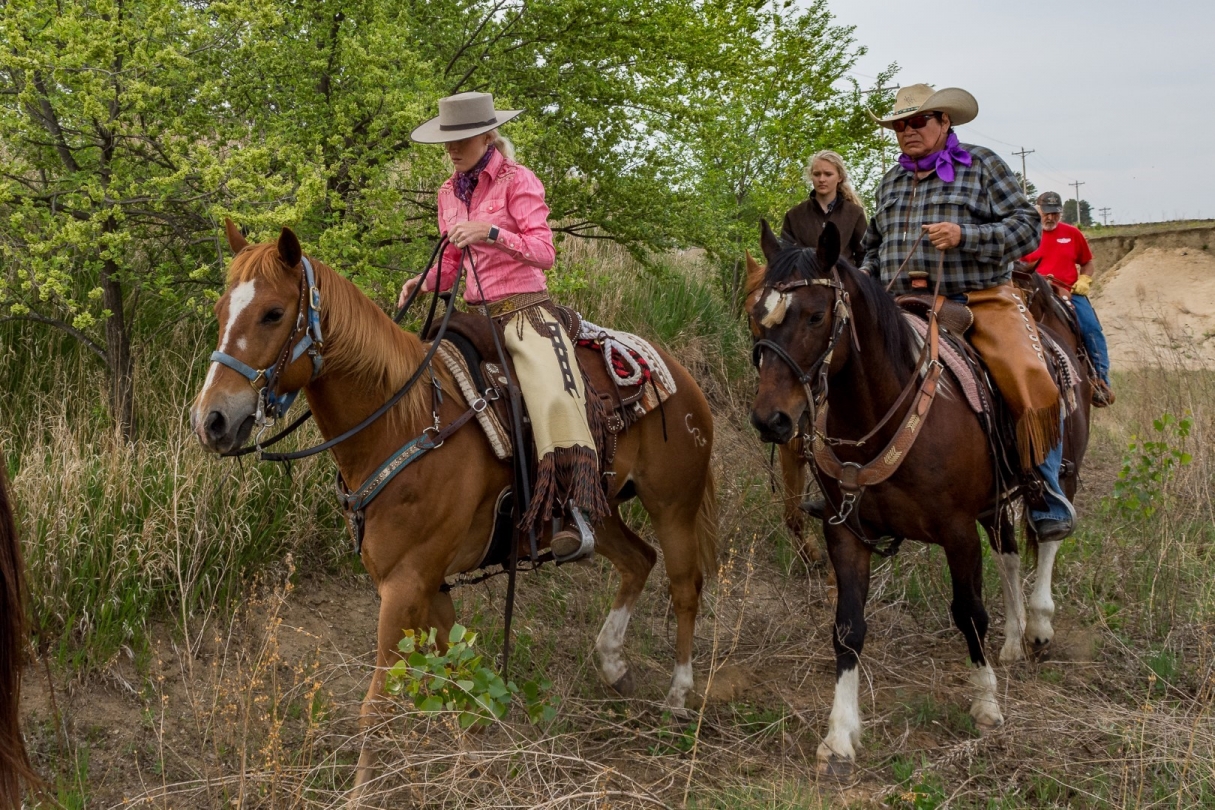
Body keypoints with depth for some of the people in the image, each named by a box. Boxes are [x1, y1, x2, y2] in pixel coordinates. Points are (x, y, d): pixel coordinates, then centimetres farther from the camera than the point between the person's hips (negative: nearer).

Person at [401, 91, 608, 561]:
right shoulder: (450, 193, 14)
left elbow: (544, 252, -12)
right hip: (476, 313, 8)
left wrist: (491, 233, -26)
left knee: (553, 393, -31)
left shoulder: (517, 181, -4)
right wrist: (423, 282, -2)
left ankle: (577, 513, -37)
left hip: (524, 308, -8)